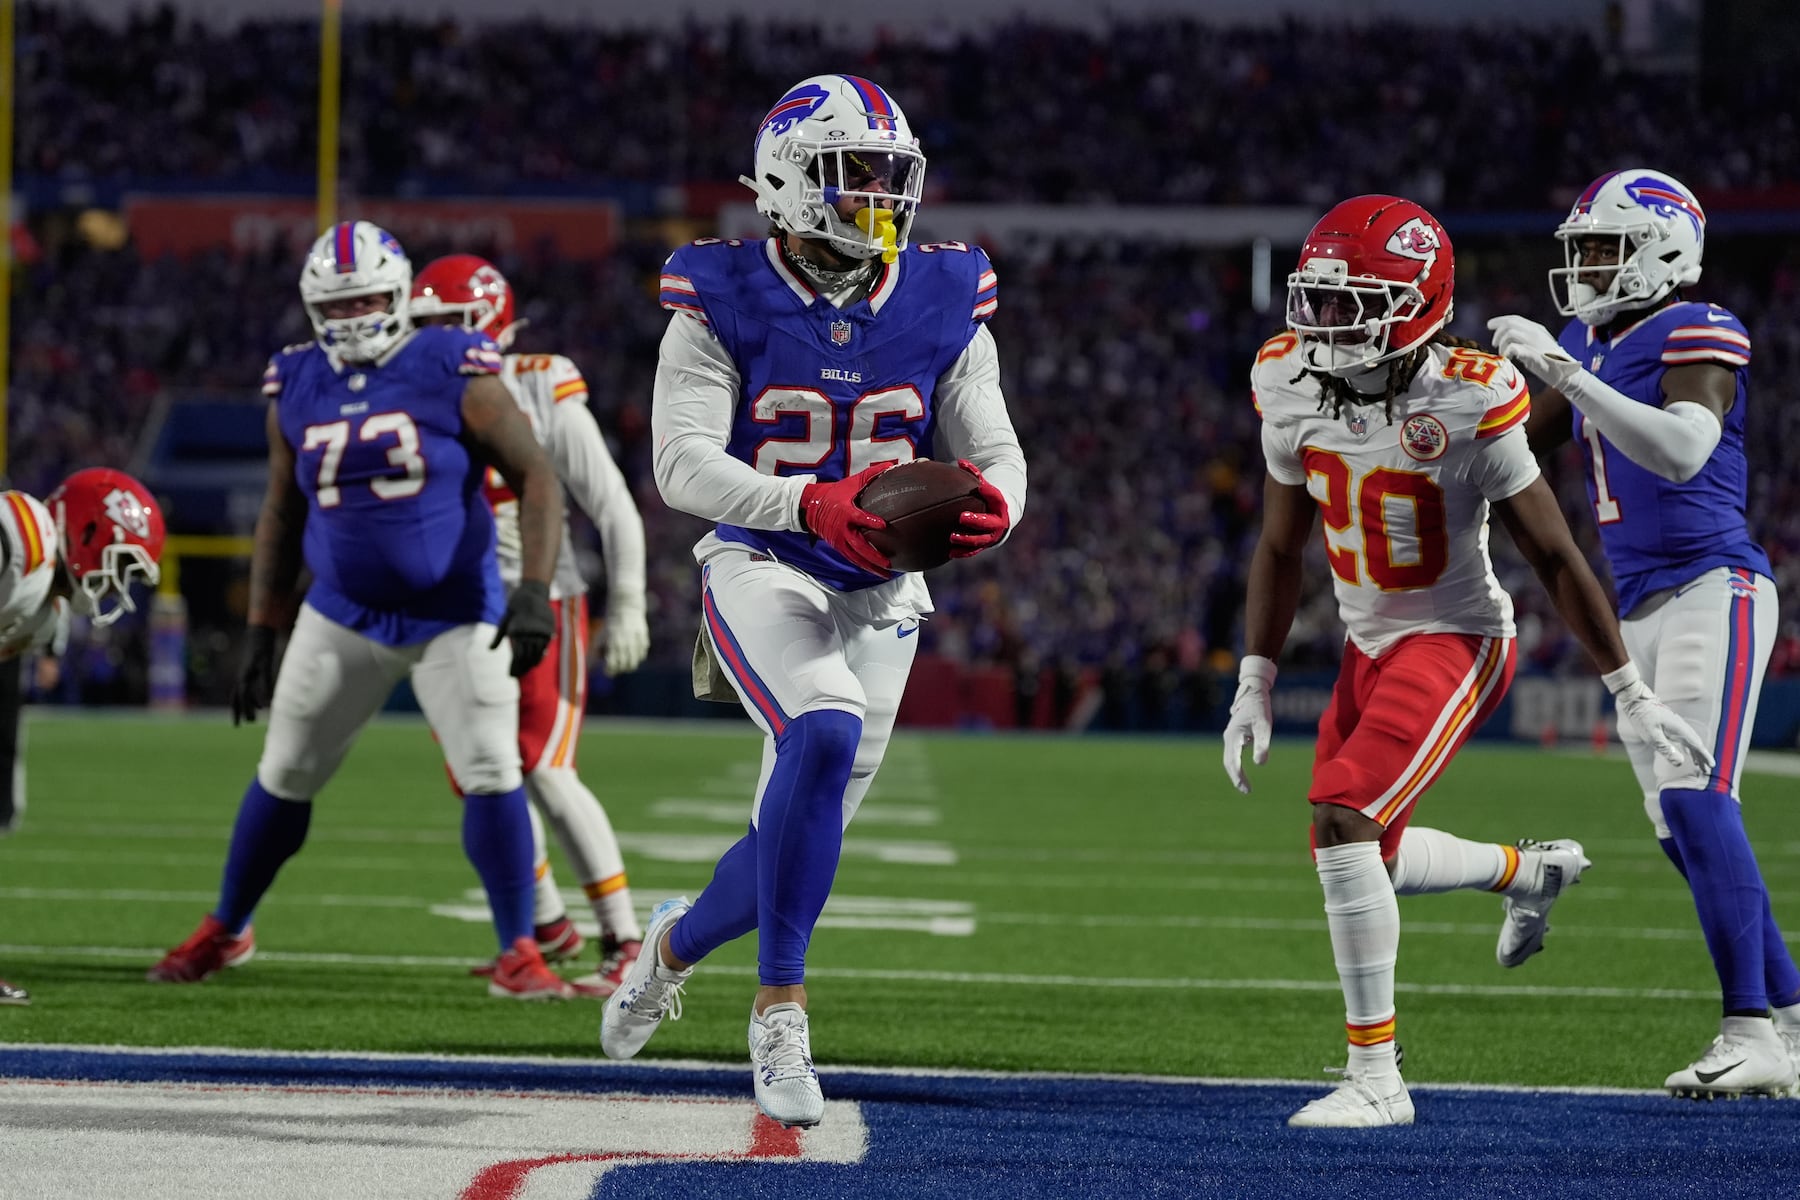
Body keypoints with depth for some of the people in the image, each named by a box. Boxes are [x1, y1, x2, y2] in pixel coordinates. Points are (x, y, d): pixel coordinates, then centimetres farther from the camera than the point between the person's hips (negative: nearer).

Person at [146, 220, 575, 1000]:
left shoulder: (453, 374, -13)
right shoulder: (297, 389, 1)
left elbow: (534, 478, -10)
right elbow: (282, 514, 12)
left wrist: (534, 590, -21)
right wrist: (262, 633, 10)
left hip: (457, 618, -3)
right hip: (344, 619, 4)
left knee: (491, 776, -12)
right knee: (284, 778, 10)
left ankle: (518, 954, -1)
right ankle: (225, 931, 29)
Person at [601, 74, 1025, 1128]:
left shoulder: (944, 306, -1)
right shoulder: (726, 302, -10)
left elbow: (995, 454, 1)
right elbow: (683, 463, -19)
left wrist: (987, 506, -25)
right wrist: (813, 504, -36)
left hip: (879, 593, 4)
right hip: (762, 568, -4)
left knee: (802, 839, 8)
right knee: (825, 735, -33)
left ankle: (677, 942, 43)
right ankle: (781, 1013, -22)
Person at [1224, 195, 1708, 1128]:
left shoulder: (1466, 404, -23)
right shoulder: (1292, 388, -7)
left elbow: (1555, 557, -13)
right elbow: (1280, 548, 7)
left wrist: (1633, 695, -8)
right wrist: (1254, 683, 4)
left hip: (1456, 642, -7)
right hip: (1371, 644, 7)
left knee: (1342, 821, -23)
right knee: (1362, 856, 15)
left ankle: (1377, 1078, -17)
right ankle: (1528, 870, 45)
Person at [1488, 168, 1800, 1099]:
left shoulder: (1698, 335, -11)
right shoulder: (1589, 345, 14)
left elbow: (1682, 453, -28)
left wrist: (1565, 373, -32)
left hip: (1713, 591, -9)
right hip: (1642, 611, 9)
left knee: (1694, 800, -20)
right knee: (1685, 833, 7)